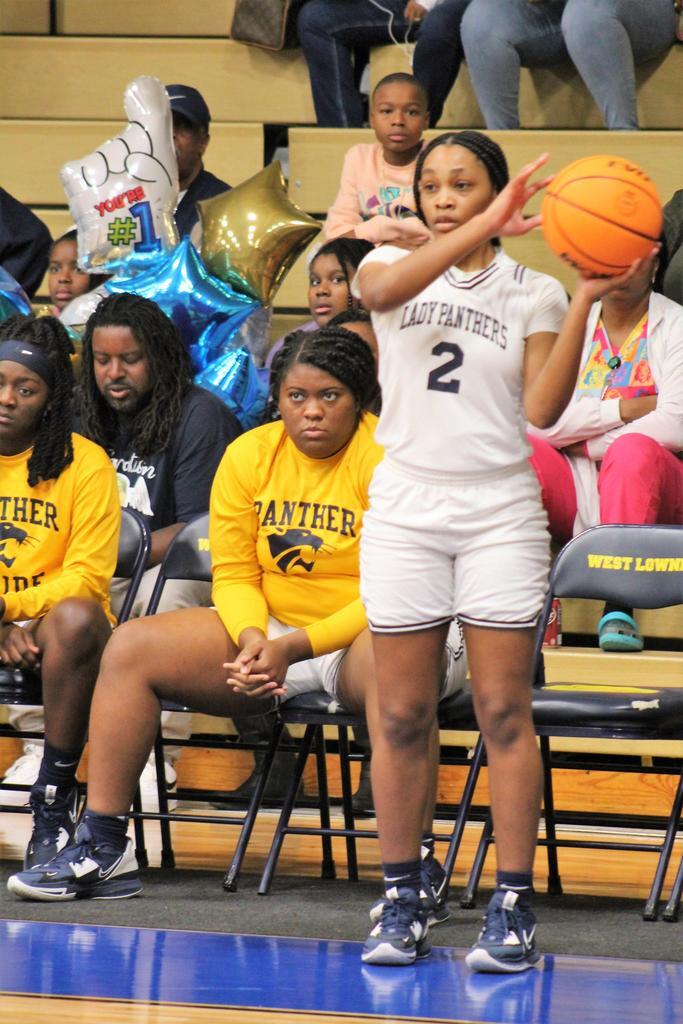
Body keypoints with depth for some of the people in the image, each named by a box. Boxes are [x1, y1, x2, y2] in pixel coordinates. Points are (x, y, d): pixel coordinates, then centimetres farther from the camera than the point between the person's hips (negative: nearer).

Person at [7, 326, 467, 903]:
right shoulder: (249, 455, 3)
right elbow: (234, 573, 4)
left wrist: (295, 647, -26)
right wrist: (253, 639, -18)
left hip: (367, 638, -6)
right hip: (269, 632, 6)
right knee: (130, 648, -11)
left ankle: (416, 867, -35)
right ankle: (102, 852, -8)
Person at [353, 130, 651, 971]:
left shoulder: (533, 293, 5)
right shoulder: (390, 265, 6)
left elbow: (542, 410, -8)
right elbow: (383, 288, -21)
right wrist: (482, 230, -29)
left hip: (500, 513, -1)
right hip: (405, 508, 1)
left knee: (504, 713, -4)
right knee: (400, 717, 1)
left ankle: (512, 908, -2)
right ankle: (401, 901, 8)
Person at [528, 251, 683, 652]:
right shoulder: (574, 325, 12)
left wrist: (587, 444, -8)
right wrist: (624, 410, -12)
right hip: (574, 491, 3)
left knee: (634, 450, -37)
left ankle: (619, 605, -38)